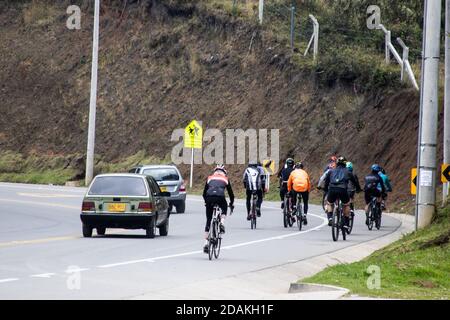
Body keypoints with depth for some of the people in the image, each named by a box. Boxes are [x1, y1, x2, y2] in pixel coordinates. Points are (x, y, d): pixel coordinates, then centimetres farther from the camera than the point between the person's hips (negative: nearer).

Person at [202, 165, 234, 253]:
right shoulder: (225, 179, 26)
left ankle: (206, 243, 7)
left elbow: (204, 193, 31)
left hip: (209, 197, 1)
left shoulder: (210, 178, 29)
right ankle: (222, 223, 5)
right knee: (224, 210, 34)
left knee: (208, 220, 11)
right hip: (220, 197, -1)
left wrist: (206, 202, 47)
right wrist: (231, 204, 46)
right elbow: (231, 193, 31)